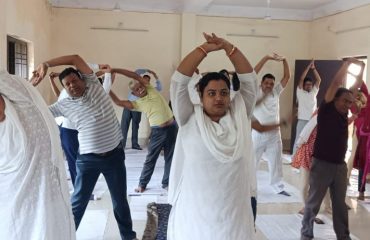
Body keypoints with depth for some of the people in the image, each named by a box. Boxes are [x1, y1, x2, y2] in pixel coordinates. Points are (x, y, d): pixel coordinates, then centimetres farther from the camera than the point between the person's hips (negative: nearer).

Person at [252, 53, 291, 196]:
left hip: (274, 134, 4)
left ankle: (278, 187, 26)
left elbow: (287, 77, 6)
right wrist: (266, 58, -17)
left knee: (276, 163, 14)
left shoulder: (276, 92, 7)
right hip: (258, 134, -4)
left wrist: (284, 61, -6)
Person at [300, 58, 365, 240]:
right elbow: (336, 83, -13)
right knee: (313, 202, 5)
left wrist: (361, 69, 9)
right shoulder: (326, 109, -8)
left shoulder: (344, 113, 7)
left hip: (340, 165, 6)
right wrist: (347, 63, -6)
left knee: (340, 203, 15)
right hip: (322, 164, -6)